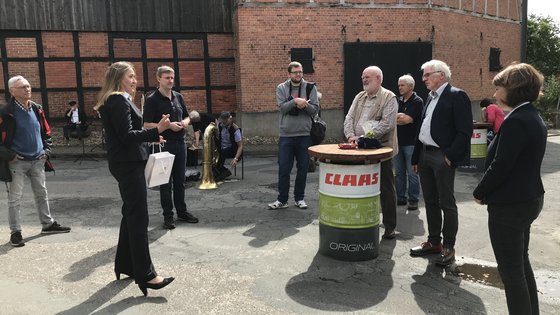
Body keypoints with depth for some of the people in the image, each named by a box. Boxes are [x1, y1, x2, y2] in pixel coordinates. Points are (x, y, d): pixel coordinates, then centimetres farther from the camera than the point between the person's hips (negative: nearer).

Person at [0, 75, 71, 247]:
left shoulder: (37, 109, 6)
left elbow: (45, 132, 17)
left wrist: (46, 150, 8)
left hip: (37, 161, 6)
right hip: (17, 162, -6)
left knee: (42, 194, 15)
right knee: (15, 198, 2)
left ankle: (48, 224, 28)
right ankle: (15, 232, 13)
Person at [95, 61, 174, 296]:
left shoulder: (119, 100, 18)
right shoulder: (119, 100, -14)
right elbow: (127, 135, -21)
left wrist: (151, 138, 20)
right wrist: (156, 130, -29)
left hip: (127, 162, 11)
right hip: (128, 164, -11)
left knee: (131, 214, 15)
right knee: (138, 217, -10)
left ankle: (124, 264, 25)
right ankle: (145, 274, -6)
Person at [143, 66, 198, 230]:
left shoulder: (178, 97, 10)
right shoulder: (152, 99, -8)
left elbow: (187, 117, 19)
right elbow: (147, 125, -12)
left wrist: (185, 122, -4)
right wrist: (168, 125, -20)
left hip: (180, 143, 5)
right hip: (163, 145, -5)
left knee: (180, 180, 14)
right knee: (166, 182, 4)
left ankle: (182, 211, 25)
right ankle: (168, 215, 14)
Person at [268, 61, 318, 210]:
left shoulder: (310, 87, 4)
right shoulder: (281, 88, 4)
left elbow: (315, 110, 0)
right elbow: (282, 107, -9)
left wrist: (305, 104, -19)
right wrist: (296, 101, -21)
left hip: (304, 135, 1)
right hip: (286, 135, 0)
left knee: (303, 168, 8)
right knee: (284, 169, 3)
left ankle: (299, 198, 23)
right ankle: (282, 199, 15)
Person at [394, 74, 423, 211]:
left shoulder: (417, 102, -7)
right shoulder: (399, 100, 13)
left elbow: (407, 119, -18)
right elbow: (402, 119, 8)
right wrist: (401, 118, -12)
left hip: (411, 143, -6)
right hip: (398, 141, 6)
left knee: (412, 173, 1)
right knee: (399, 172, 10)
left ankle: (413, 200, 10)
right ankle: (400, 198, 20)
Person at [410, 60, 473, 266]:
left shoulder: (456, 96, -9)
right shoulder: (431, 97, 16)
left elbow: (465, 131, -15)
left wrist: (450, 156, -18)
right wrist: (416, 157, 15)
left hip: (442, 157, -8)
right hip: (425, 155, 8)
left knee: (447, 203, 1)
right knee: (430, 202, 14)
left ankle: (448, 247, 12)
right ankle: (433, 241, 26)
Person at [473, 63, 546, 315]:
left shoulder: (515, 121, -22)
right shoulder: (533, 117, 9)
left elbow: (499, 167, -23)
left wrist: (479, 193, -7)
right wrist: (487, 192, 10)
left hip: (509, 205, -10)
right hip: (528, 199, 10)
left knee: (511, 271, 2)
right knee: (521, 263, 22)